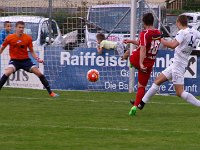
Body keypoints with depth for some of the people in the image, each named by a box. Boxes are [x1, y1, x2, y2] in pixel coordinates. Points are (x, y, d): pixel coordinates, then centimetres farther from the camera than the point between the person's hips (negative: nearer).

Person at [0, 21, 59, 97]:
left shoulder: (28, 38, -7)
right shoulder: (9, 38, -10)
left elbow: (31, 51, 2)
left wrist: (38, 59, -12)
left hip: (25, 60, 1)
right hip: (14, 60, -1)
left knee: (39, 73, -8)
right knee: (7, 72, -30)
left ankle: (50, 92, 1)